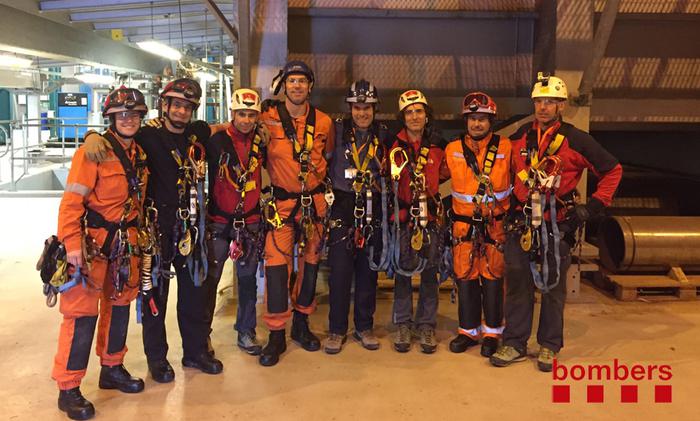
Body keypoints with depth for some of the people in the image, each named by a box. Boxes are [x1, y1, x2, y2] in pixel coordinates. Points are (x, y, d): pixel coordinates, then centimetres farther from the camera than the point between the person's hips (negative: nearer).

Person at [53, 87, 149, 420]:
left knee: (119, 304, 16)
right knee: (83, 312, -4)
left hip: (125, 242, 7)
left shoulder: (140, 153, 9)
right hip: (92, 241, -7)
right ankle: (68, 388, 8)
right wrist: (72, 243, -25)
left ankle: (112, 368, 34)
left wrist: (136, 236, 17)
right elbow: (72, 200, -19)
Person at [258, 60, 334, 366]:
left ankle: (301, 323, 27)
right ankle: (276, 334, 4)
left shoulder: (324, 122, 4)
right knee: (277, 265, -8)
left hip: (314, 201, 3)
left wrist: (324, 184, 11)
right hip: (281, 201, -3)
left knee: (309, 263, 11)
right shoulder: (268, 119, -5)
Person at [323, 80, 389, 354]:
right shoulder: (337, 131, -1)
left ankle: (365, 326, 22)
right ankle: (336, 330, 10)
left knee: (369, 268, 9)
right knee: (340, 268, -4)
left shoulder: (383, 135, 9)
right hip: (342, 205, -3)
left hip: (372, 207, 3)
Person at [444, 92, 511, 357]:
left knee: (493, 278, 4)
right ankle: (468, 331, 21)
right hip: (463, 224, 2)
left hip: (495, 224, -2)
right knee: (465, 278, 7)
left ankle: (492, 333, 19)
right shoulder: (452, 149, 4)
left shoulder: (506, 148, -1)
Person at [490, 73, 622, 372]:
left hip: (558, 224, -3)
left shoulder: (576, 140, -4)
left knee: (553, 286, 7)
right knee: (517, 284, 6)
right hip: (520, 221, 3)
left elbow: (612, 170, 2)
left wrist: (593, 206, -4)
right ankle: (514, 344, 16)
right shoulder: (520, 137, 7)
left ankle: (549, 346, 20)